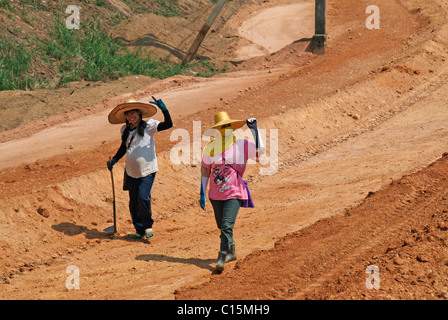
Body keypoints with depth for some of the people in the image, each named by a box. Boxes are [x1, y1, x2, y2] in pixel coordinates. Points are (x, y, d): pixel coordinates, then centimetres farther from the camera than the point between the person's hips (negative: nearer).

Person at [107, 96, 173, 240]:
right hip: (131, 173, 5)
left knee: (143, 198, -19)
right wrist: (114, 160, 17)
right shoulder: (125, 130, 10)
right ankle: (140, 231, 19)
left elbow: (168, 124, -16)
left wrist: (163, 108, -28)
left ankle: (148, 226, 3)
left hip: (147, 171, -5)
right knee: (134, 203, 7)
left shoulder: (148, 126, -5)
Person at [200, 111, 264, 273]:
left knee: (227, 226, -16)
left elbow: (260, 152, -20)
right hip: (216, 194, 4)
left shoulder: (242, 145, -6)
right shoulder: (210, 148, 1)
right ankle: (231, 252, 37)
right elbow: (205, 170, 9)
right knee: (221, 226, 16)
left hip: (234, 194, -4)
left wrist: (254, 129, -21)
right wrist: (202, 193, 7)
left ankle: (221, 259, -17)